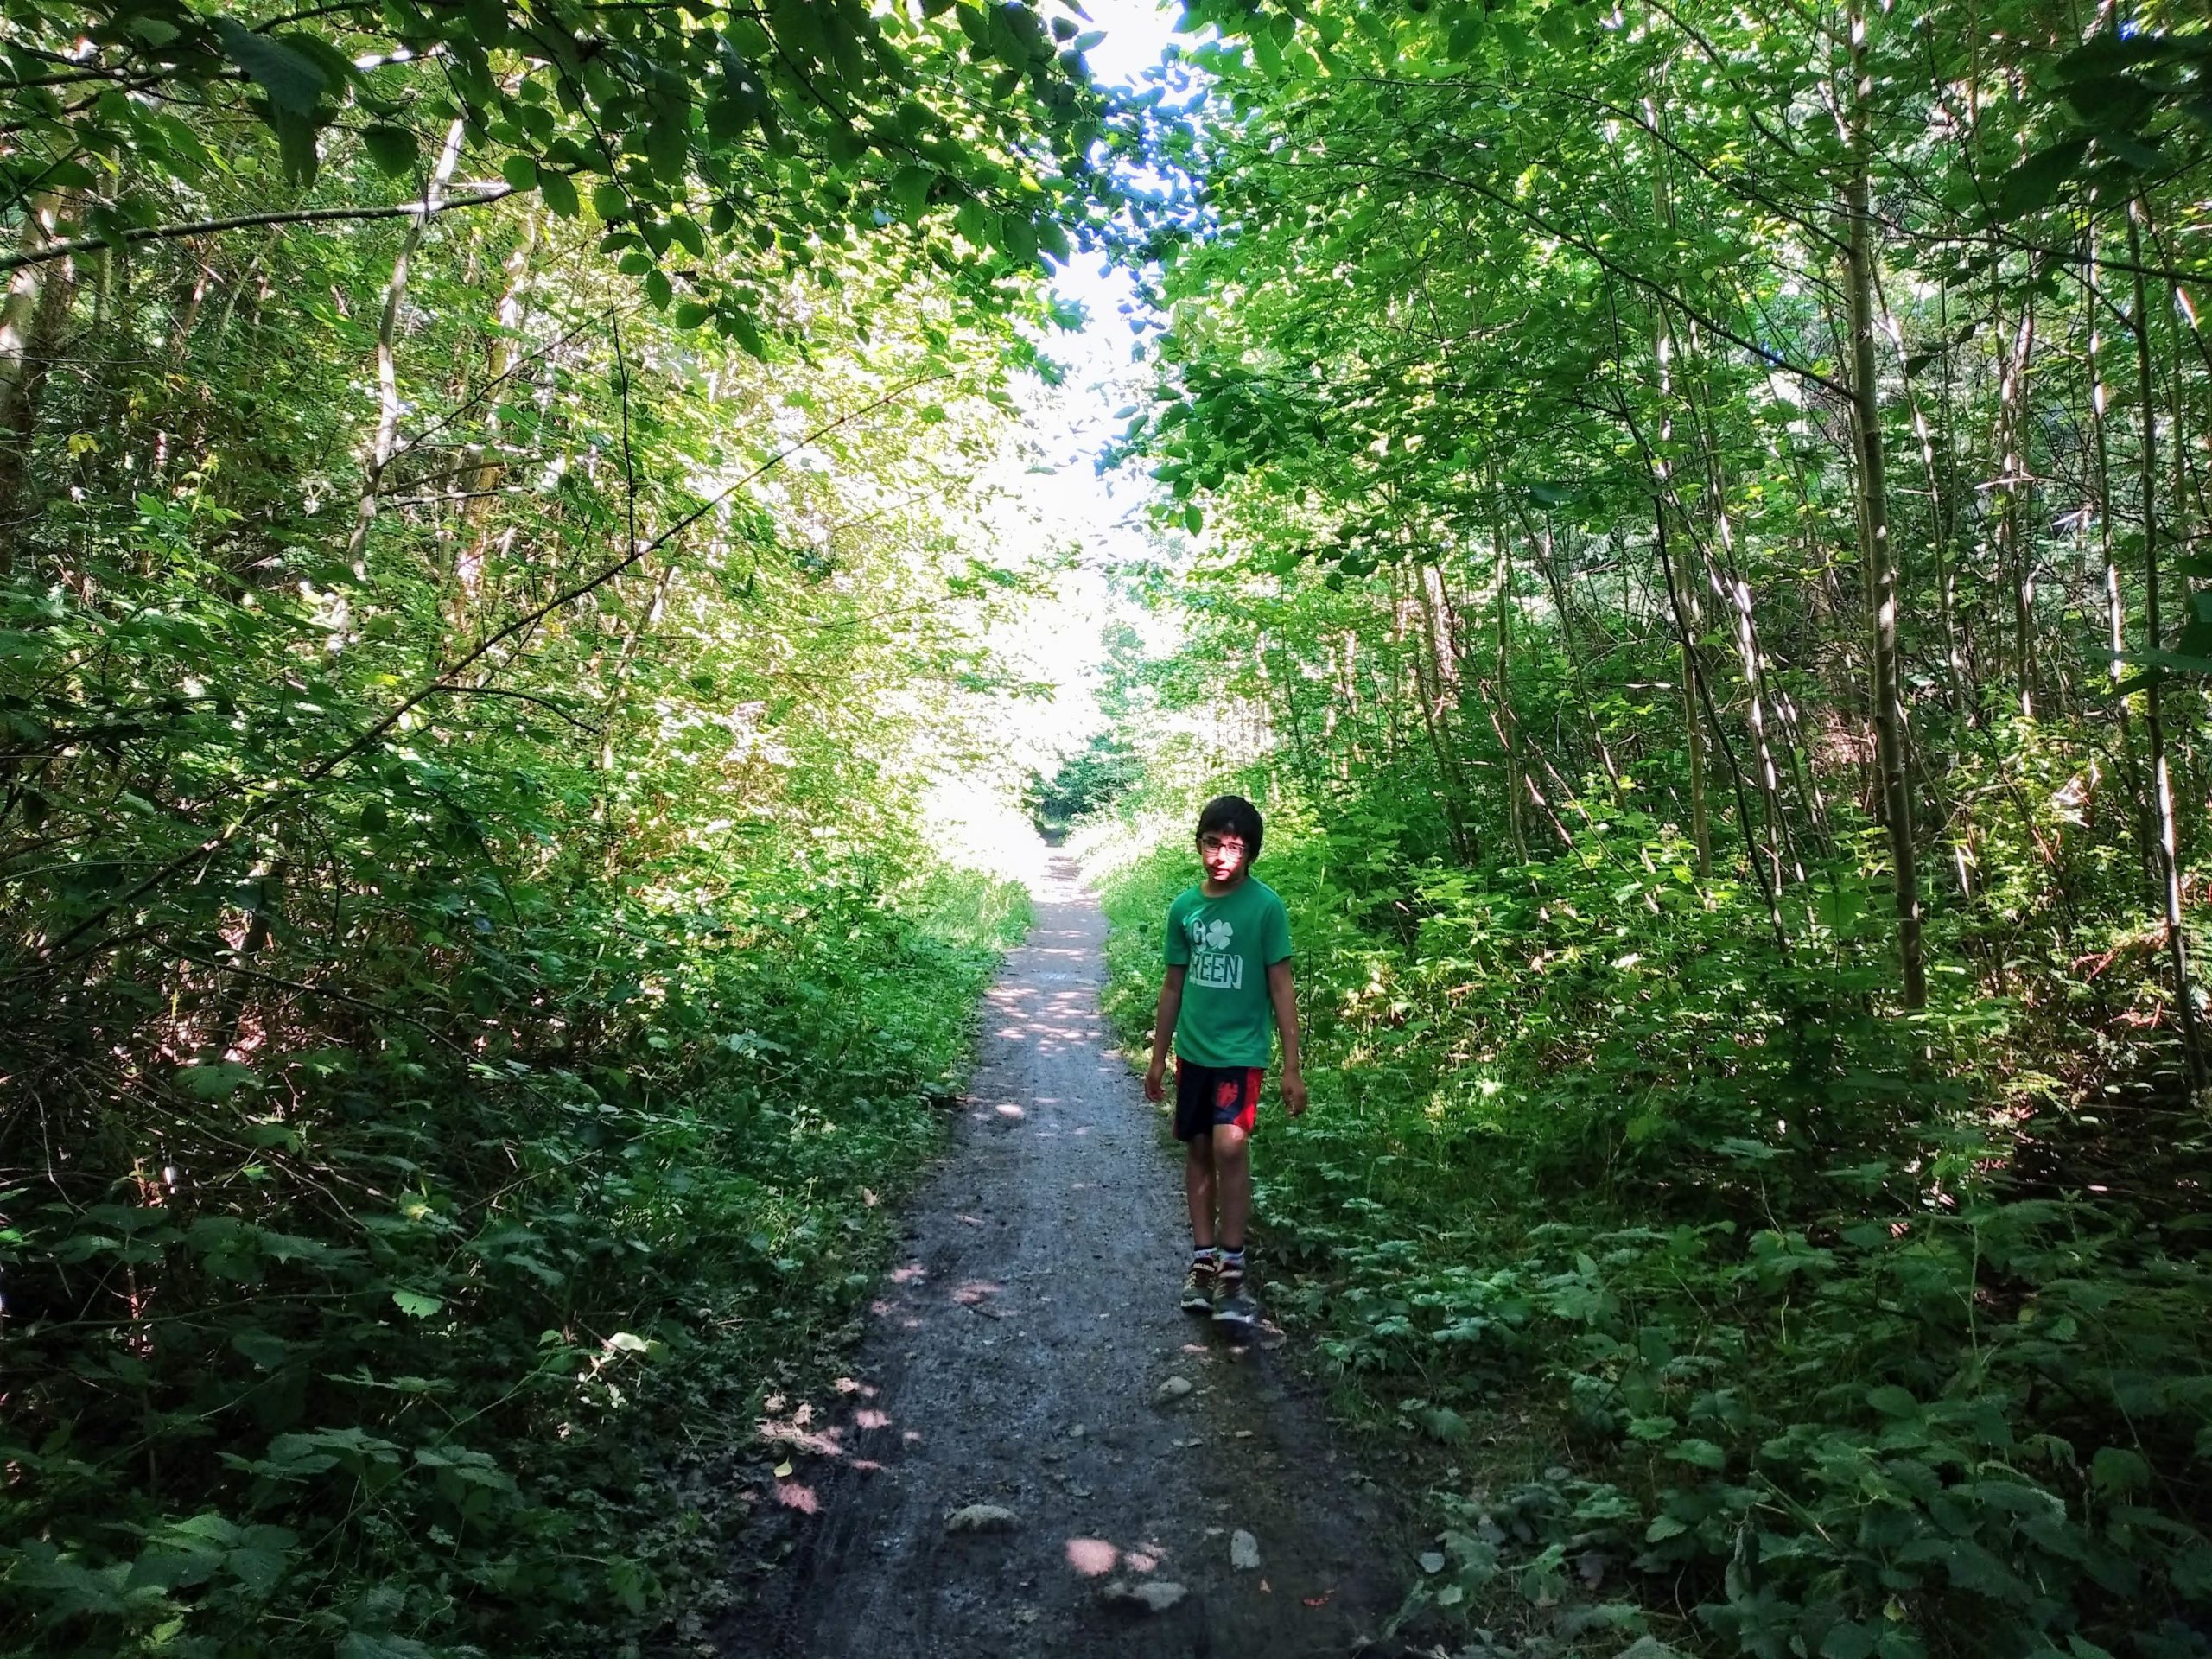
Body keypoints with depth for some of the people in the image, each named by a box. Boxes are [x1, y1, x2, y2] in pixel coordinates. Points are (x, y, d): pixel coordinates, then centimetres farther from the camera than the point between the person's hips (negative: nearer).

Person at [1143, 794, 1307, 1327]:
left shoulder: (1265, 906, -9)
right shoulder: (1183, 907, 3)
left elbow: (1281, 988, -8)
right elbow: (1173, 987, 11)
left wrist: (1291, 1067, -10)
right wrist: (1157, 1057, 13)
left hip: (1241, 1049, -4)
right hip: (1192, 1050, 5)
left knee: (1230, 1144, -19)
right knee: (1198, 1150, 11)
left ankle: (1232, 1267, -6)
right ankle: (1203, 1260, 23)